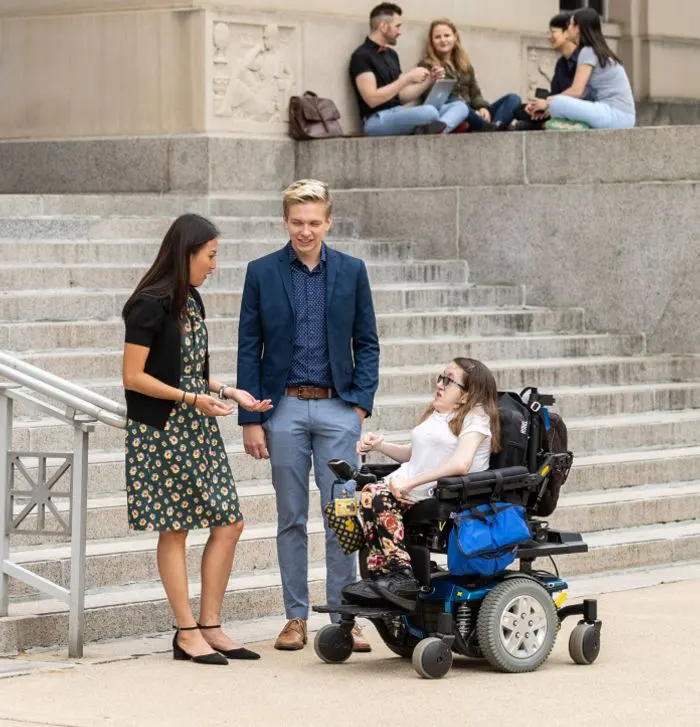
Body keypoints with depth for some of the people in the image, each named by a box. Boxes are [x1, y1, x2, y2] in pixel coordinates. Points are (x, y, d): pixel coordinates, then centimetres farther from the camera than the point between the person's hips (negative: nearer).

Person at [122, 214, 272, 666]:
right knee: (175, 530, -1)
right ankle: (188, 633, 5)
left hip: (198, 430, 8)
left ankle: (211, 626, 10)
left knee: (229, 523, 3)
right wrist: (192, 399, -19)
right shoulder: (150, 306, -12)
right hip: (161, 432, -8)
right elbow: (133, 377, -14)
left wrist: (230, 392, 8)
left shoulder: (191, 302, 13)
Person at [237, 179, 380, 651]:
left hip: (337, 407, 0)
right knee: (291, 518, 5)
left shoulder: (351, 271, 5)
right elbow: (249, 349, 3)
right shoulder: (262, 273, 2)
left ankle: (343, 616, 4)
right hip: (284, 408, 0)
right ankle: (296, 618, 11)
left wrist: (361, 402, -3)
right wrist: (250, 418, -2)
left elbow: (367, 343, 9)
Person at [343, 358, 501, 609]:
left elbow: (461, 464, -19)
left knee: (375, 495, -29)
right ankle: (381, 578, -29)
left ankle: (401, 576, -29)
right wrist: (379, 445, 16)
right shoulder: (435, 414, 26)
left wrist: (412, 481, -22)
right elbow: (413, 454, 35)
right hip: (410, 486, 8)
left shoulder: (475, 417, -3)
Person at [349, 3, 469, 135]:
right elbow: (372, 99, -18)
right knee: (429, 112, -37)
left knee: (459, 106, -8)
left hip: (398, 116, 9)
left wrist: (429, 81, 5)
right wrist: (408, 78, -15)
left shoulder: (391, 54, 19)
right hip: (377, 120, -9)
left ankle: (435, 130, -35)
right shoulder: (361, 56, -8)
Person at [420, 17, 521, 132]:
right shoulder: (427, 66, 6)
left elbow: (475, 93, 16)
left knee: (513, 98, -11)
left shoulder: (465, 64, 22)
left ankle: (494, 129, -42)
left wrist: (483, 107, -6)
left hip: (473, 114, 6)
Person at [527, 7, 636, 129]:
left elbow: (576, 91, -13)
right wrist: (549, 103, 8)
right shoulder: (599, 51, 21)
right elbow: (581, 92, 17)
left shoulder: (588, 51, -7)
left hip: (616, 115, -10)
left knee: (557, 103, -24)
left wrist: (547, 103, -1)